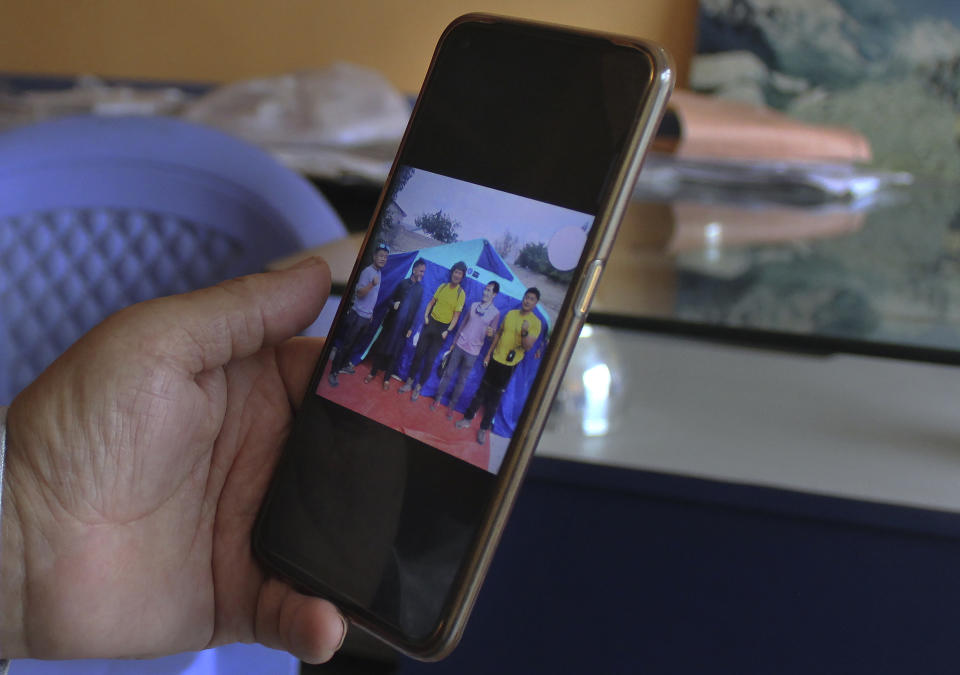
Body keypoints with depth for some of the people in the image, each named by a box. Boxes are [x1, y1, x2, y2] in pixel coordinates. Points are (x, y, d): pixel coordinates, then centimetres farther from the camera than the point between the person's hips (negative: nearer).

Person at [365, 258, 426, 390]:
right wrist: (393, 304, -15)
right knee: (381, 347, 5)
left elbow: (416, 310, 7)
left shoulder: (420, 289, 6)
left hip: (405, 325, 1)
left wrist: (411, 328, 3)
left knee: (394, 352, 3)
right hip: (391, 321, 0)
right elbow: (391, 298, 8)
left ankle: (387, 378, 12)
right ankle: (373, 373, 18)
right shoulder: (403, 283, 3)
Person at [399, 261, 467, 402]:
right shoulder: (443, 286, 5)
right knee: (419, 353, 5)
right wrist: (425, 315, -1)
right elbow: (432, 302, 13)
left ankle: (418, 387, 9)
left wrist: (448, 331, -16)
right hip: (431, 322, 3)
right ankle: (409, 382, 17)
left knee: (430, 359, -1)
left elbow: (456, 315, -9)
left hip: (443, 328, -3)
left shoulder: (461, 294, -7)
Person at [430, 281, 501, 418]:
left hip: (473, 352, -3)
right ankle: (437, 399, 20)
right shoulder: (474, 305, 4)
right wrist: (454, 341, 13)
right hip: (460, 345, 3)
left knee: (461, 381, 5)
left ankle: (451, 406, 16)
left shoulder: (495, 313, -6)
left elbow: (492, 335, -4)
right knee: (448, 373, 8)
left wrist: (491, 334, -28)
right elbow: (463, 324, 12)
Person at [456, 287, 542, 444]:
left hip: (509, 365, -4)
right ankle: (468, 418, 27)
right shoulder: (511, 314, 4)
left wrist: (525, 332, -36)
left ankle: (484, 428, 15)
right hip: (495, 359, 4)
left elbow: (528, 347, -18)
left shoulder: (535, 323, -10)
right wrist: (488, 354, 13)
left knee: (494, 397, 4)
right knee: (482, 391, 13)